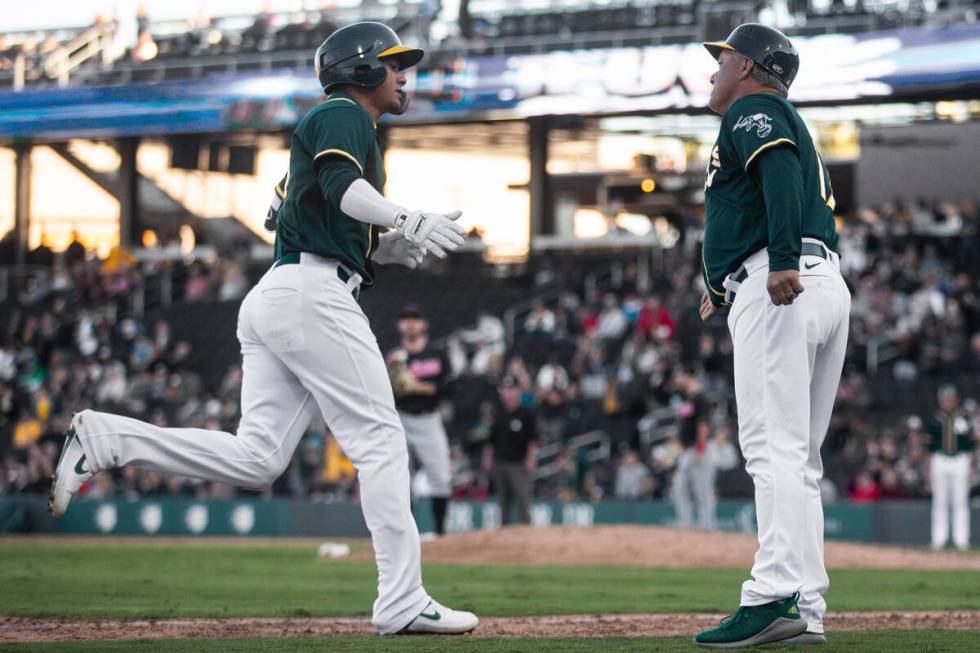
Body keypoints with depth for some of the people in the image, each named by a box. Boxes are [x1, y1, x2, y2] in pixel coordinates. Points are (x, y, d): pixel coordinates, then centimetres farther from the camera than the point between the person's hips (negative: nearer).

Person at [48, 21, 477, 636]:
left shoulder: (340, 125, 30)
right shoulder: (343, 115, 1)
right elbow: (340, 186, -19)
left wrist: (390, 246, 13)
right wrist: (409, 221, -23)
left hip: (273, 296, 9)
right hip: (313, 292, -9)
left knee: (257, 458, 0)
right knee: (380, 440, -8)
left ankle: (103, 437, -6)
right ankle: (402, 601, -12)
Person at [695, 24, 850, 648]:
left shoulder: (753, 110, 2)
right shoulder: (790, 124, 31)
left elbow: (781, 171, -18)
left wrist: (782, 262, -32)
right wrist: (728, 291, 37)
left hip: (777, 293, -10)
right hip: (829, 286, 10)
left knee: (774, 446, -17)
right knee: (799, 457, 9)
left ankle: (775, 597, -25)